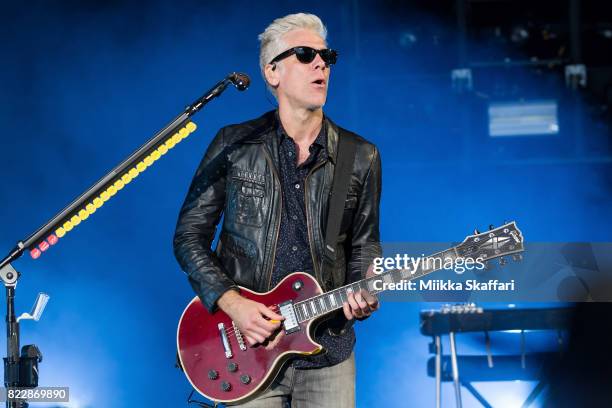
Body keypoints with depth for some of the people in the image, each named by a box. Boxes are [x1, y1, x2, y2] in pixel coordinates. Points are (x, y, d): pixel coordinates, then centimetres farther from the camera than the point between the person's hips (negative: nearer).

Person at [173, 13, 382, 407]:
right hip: (247, 345, -2)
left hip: (328, 349, 2)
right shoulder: (233, 145, -2)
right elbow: (190, 236, 0)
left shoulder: (361, 157, 3)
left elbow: (364, 244, 11)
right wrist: (231, 303, -13)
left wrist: (363, 292, -11)